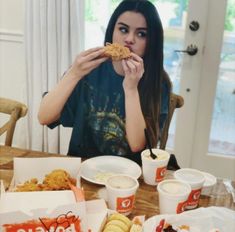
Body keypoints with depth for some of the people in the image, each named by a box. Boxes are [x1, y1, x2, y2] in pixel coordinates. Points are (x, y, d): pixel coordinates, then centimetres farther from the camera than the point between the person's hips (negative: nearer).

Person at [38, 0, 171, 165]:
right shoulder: (91, 69, -5)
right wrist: (74, 74, -23)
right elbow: (44, 118, -11)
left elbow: (137, 145, -15)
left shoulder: (158, 83, -8)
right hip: (81, 163, 1)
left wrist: (131, 88, -24)